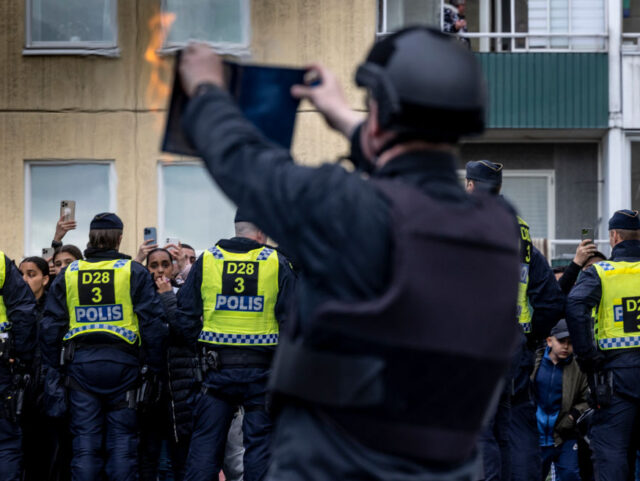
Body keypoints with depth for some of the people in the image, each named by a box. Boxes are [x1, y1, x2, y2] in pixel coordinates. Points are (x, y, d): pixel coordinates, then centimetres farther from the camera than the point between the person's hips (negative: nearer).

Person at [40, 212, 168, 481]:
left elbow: (50, 325, 7)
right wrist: (155, 364, 2)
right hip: (121, 361, -2)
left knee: (85, 439, 5)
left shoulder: (68, 274, 8)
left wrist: (53, 366, 14)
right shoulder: (134, 272, 0)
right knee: (122, 438, 3)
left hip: (80, 362, 2)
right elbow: (153, 321, -5)